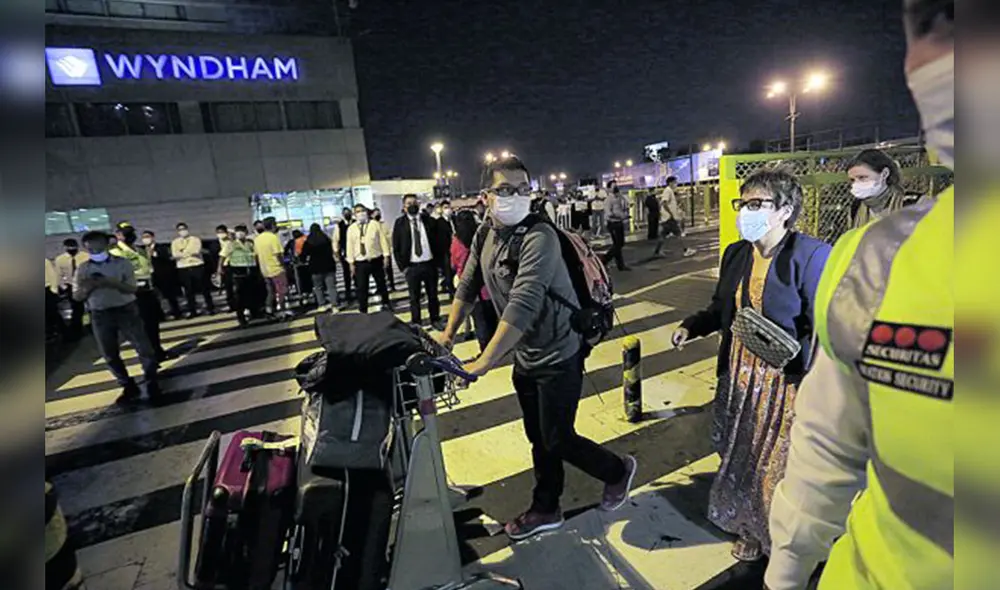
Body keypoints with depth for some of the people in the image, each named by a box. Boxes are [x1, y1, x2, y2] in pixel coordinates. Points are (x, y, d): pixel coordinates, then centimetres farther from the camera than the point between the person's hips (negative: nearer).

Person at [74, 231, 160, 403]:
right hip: (100, 315, 3)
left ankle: (151, 382, 16)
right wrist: (88, 287, -15)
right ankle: (129, 387, 24)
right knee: (110, 355, 10)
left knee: (143, 348, -2)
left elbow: (132, 288, -13)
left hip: (126, 310, -3)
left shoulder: (122, 263, -4)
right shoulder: (82, 269, 4)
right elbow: (77, 297, 5)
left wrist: (110, 283, -26)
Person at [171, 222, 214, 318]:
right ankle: (192, 311, 12)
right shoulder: (174, 242, 10)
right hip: (183, 269, 2)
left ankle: (211, 308, 10)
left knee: (204, 288, 2)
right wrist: (190, 253, -15)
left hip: (197, 266, -2)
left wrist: (182, 253, -9)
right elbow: (175, 255, -4)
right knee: (188, 291, 5)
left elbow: (196, 251, -12)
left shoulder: (196, 239, 4)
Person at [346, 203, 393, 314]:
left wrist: (386, 256, -5)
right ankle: (363, 311, 12)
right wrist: (351, 262, 0)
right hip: (360, 262, 0)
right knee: (361, 288, 1)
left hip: (376, 260, 0)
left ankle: (386, 303, 39)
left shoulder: (375, 224, -1)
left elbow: (383, 240, -1)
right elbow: (350, 245, 3)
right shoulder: (351, 229, 3)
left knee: (381, 283, 16)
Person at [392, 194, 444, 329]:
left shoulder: (429, 221, 4)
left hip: (430, 264, 2)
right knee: (414, 297, 6)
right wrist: (403, 266, -6)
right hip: (411, 266, -1)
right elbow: (396, 247, 0)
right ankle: (415, 323, 19)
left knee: (433, 295, 12)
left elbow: (438, 242, 7)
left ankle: (435, 320, 26)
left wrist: (438, 261, 0)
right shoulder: (400, 223, 0)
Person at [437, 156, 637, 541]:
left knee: (557, 440, 5)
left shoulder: (539, 237, -25)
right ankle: (546, 510, 40)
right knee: (538, 438, 19)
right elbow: (468, 287, 11)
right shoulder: (485, 237, 0)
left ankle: (618, 471, 34)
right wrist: (449, 332, 5)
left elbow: (523, 305, -34)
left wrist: (484, 362, -34)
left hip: (558, 357, -7)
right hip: (525, 358, 7)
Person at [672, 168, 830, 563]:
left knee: (778, 464, 10)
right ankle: (749, 531, 43)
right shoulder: (735, 254, 4)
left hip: (786, 381, -6)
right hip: (739, 374, 6)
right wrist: (691, 327, 1)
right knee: (739, 456, 18)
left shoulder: (811, 255, -14)